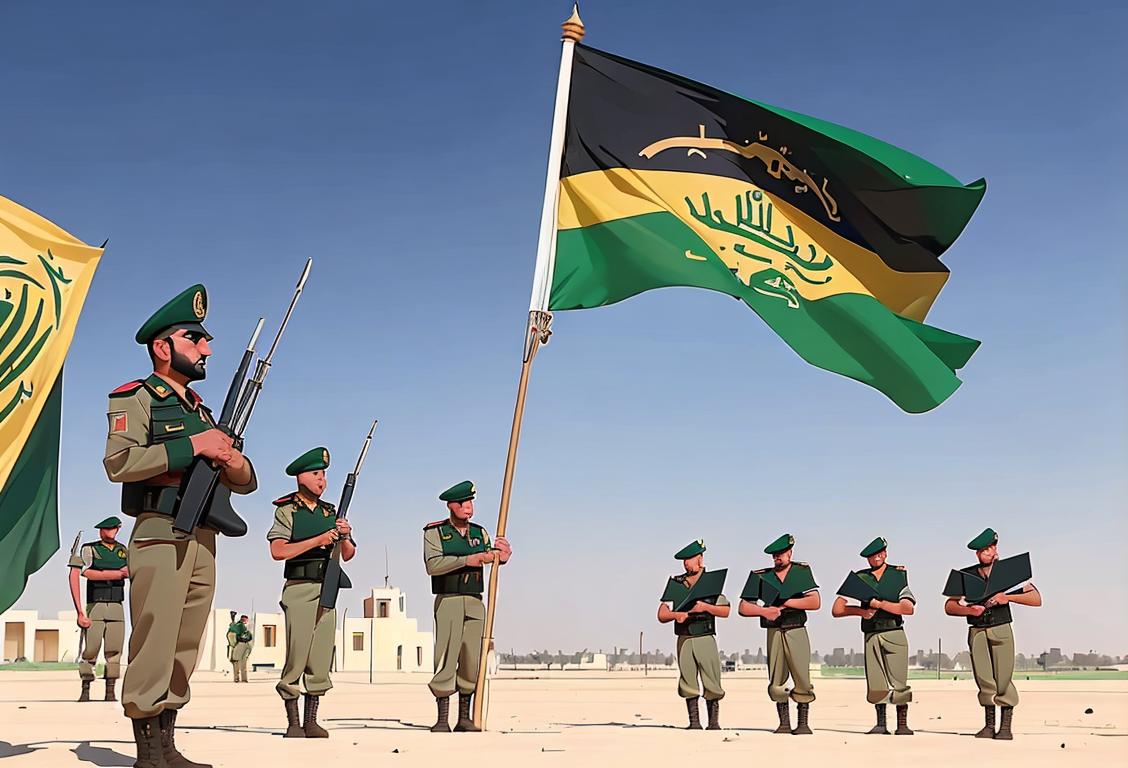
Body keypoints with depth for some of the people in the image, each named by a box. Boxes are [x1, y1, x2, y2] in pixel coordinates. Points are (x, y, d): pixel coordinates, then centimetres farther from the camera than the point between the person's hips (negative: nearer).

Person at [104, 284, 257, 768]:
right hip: (161, 537, -7)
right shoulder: (136, 399, 2)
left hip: (204, 542, 7)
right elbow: (118, 462, -16)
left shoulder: (202, 411, 22)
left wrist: (233, 462, -2)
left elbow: (246, 483, 22)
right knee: (154, 647, -8)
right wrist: (191, 447, -16)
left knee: (184, 653, 8)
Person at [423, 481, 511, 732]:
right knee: (446, 659, -8)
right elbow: (432, 565, -15)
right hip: (448, 601, -4)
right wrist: (466, 561, -21)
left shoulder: (479, 532, 14)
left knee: (472, 660, 5)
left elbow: (490, 558, 6)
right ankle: (442, 719, -6)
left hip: (475, 602, 5)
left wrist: (502, 556, -16)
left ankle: (465, 718, 13)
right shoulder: (434, 532, -1)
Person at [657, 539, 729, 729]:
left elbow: (725, 611, -1)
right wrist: (676, 615, -16)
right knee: (688, 683, 3)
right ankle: (694, 722, 11)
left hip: (706, 638, -2)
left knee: (711, 683, -3)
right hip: (684, 640, 2)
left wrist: (705, 607, -15)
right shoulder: (675, 584, 6)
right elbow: (661, 615, 4)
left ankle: (714, 722, 6)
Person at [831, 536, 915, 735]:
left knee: (898, 681, -6)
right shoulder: (859, 578, 8)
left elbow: (909, 608, -9)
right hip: (871, 635, 2)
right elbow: (836, 610, 4)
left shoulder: (898, 575, 4)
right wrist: (861, 611, -9)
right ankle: (881, 724, 12)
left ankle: (902, 725, 1)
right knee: (876, 683, 3)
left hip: (894, 634, -2)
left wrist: (881, 604, -13)